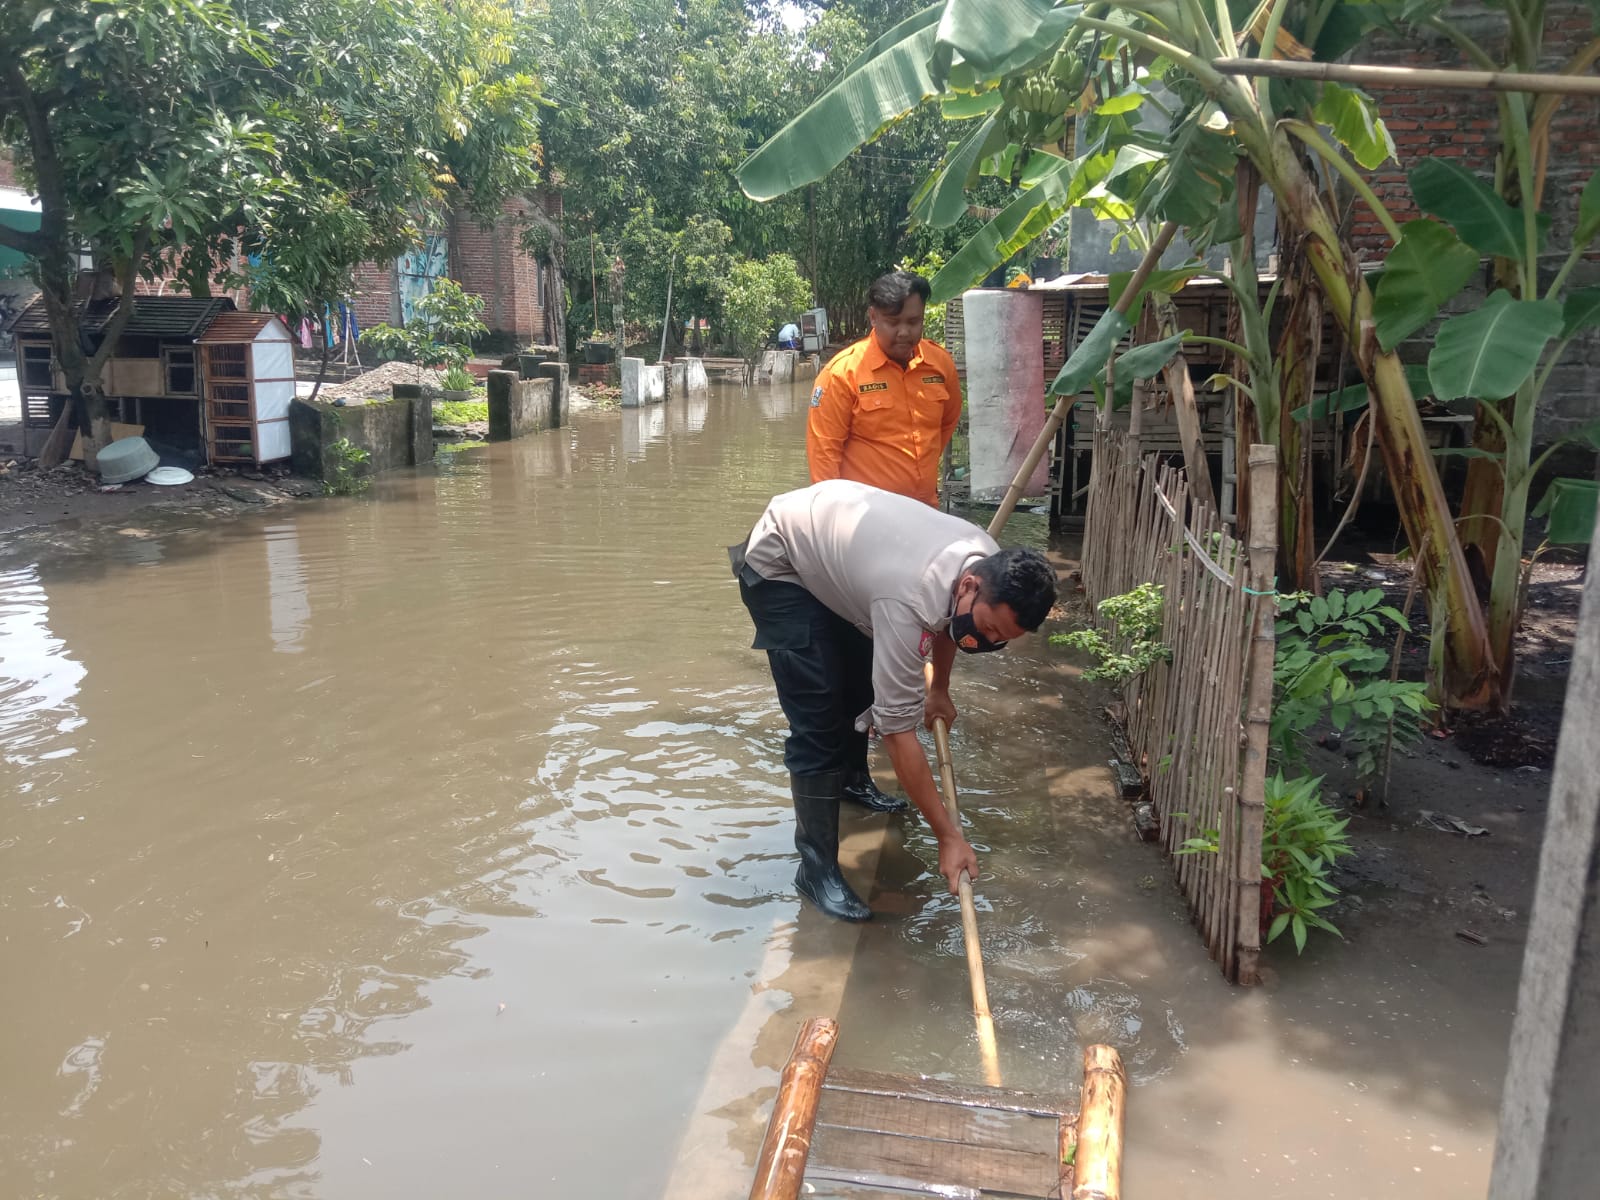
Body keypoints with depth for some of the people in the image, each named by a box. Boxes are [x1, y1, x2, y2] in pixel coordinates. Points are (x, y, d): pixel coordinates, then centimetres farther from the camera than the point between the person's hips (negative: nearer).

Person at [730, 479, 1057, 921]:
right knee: (819, 718, -14)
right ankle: (817, 865, -3)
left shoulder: (990, 564, -15)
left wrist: (940, 690, 23)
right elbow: (898, 730, -36)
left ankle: (849, 781, 47)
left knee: (863, 684, 20)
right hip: (778, 560, -8)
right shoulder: (909, 601, -41)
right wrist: (949, 836, -32)